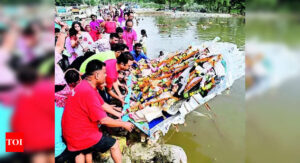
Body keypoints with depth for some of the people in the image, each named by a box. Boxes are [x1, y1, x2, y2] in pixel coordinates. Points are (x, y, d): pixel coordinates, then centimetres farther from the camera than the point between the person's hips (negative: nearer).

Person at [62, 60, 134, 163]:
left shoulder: (86, 85, 4)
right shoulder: (88, 92, -28)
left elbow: (102, 105, 14)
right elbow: (103, 120, -24)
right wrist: (123, 124, -10)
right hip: (82, 137, -10)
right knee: (114, 145, 6)